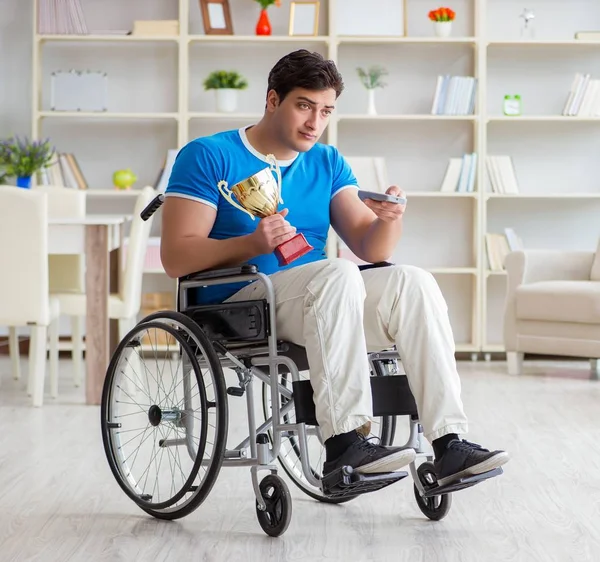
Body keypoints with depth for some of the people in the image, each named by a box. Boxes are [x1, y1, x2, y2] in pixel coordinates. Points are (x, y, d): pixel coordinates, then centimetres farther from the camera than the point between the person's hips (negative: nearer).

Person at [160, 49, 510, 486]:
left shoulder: (328, 163, 17)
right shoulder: (209, 156, 0)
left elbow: (370, 249, 8)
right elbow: (175, 257, -9)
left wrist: (389, 220, -16)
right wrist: (252, 243, -25)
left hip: (320, 301, 6)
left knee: (414, 282, -21)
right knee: (338, 274, -34)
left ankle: (448, 444, -28)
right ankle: (345, 442, -39)